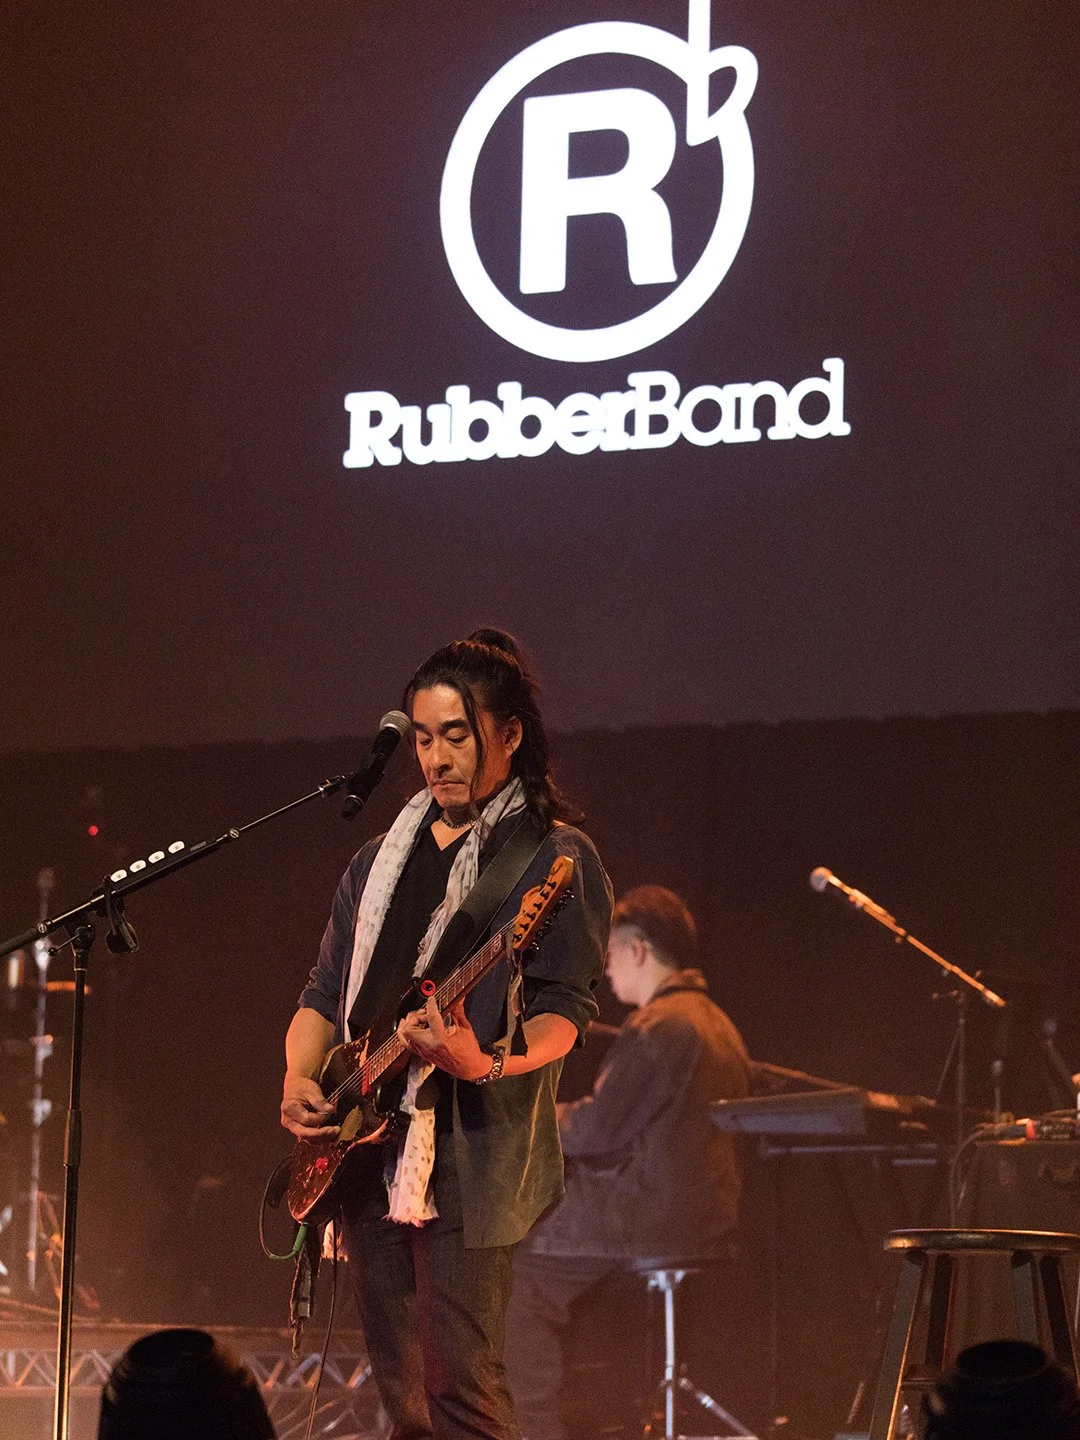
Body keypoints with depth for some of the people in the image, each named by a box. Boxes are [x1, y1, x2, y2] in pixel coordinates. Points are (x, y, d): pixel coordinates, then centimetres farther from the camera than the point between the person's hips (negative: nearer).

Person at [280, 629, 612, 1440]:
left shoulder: (555, 858, -1)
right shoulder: (381, 862, 19)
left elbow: (564, 1014, -10)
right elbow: (325, 996, 22)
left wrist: (484, 1063, -30)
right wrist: (300, 1078, 1)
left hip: (470, 1156, -7)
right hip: (368, 1155, 7)